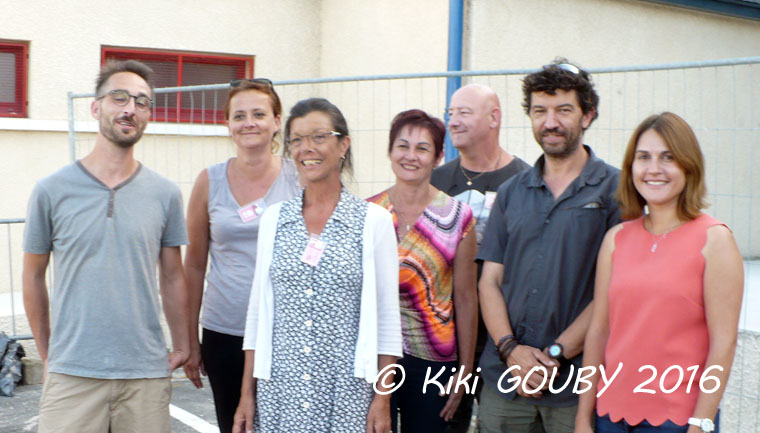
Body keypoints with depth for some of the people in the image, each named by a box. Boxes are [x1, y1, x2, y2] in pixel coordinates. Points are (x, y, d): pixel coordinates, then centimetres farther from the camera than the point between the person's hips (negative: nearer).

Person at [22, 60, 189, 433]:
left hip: (146, 374, 2)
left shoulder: (165, 195, 5)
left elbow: (172, 277, 11)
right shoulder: (51, 191, 1)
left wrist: (182, 346, 8)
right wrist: (47, 354, 9)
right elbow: (33, 276, 8)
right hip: (72, 374, -1)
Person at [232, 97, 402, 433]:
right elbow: (258, 309, 9)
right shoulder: (274, 219, 6)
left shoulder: (374, 220, -2)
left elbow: (387, 318, -1)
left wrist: (383, 398, -5)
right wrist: (247, 393, 6)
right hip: (279, 392, 2)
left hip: (347, 392, -2)